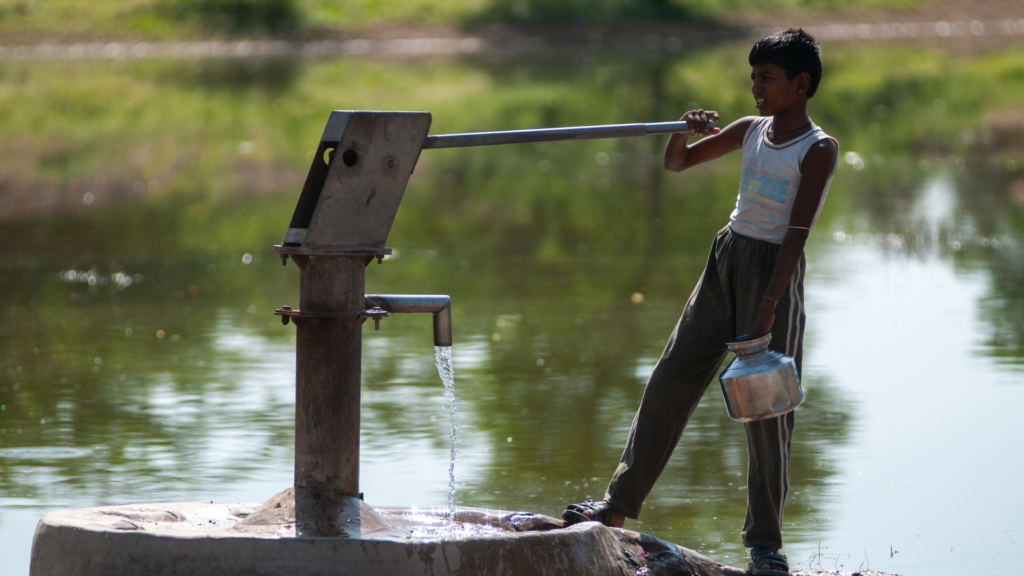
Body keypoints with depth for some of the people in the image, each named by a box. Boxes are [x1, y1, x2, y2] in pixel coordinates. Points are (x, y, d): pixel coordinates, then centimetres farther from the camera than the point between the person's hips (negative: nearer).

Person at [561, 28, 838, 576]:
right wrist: (686, 132, -5)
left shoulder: (819, 149, -9)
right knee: (671, 377, 3)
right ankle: (619, 503, 9)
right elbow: (676, 163, 18)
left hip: (775, 269, -6)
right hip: (727, 258, 6)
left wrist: (769, 304, -24)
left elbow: (798, 230, -16)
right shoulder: (751, 130, 9)